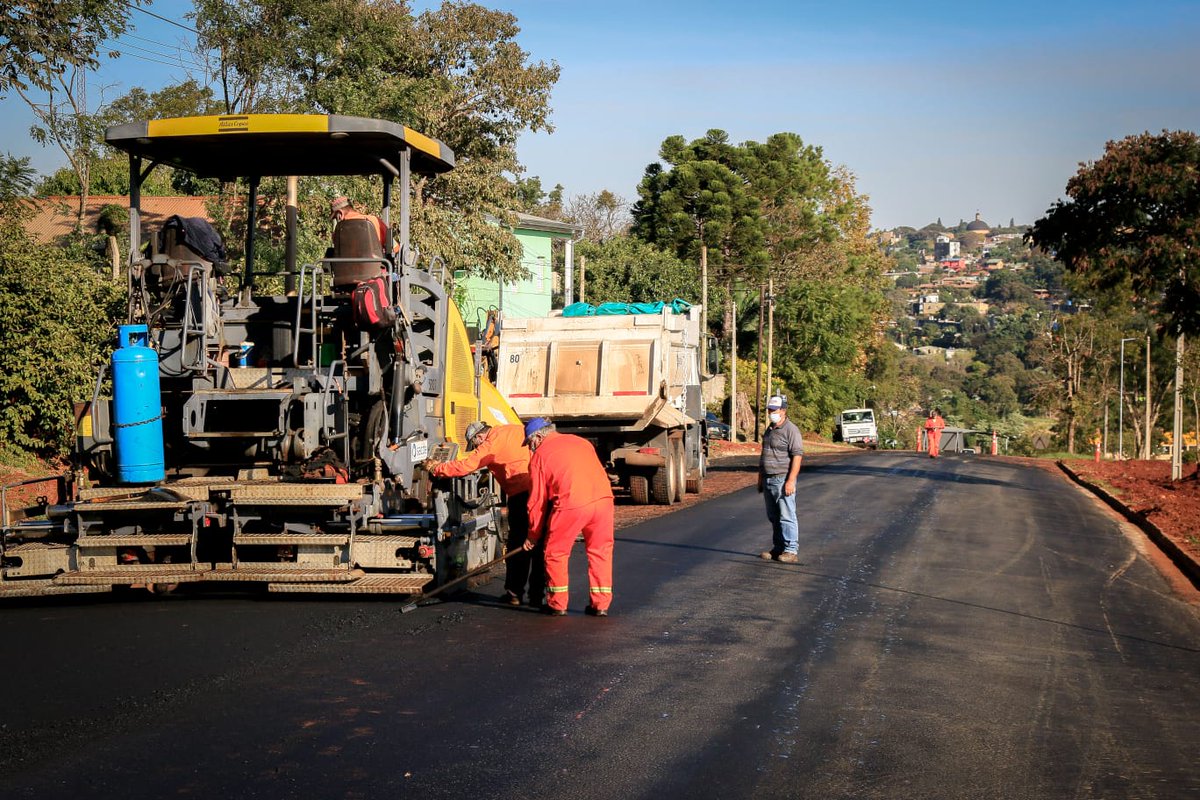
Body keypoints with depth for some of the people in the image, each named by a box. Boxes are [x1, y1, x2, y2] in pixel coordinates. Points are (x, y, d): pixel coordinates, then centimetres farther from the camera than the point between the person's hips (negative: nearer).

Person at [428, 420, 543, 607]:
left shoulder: (490, 445, -4)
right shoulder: (517, 430, 16)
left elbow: (464, 467, -3)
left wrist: (436, 469, 8)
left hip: (521, 494, -7)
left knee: (517, 545, 5)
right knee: (539, 544, 10)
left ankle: (514, 593, 11)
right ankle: (537, 595, 14)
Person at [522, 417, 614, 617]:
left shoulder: (540, 455, 13)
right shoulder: (581, 442, 26)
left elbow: (537, 500, 14)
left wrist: (533, 535, 25)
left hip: (571, 503, -4)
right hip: (603, 496, 4)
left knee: (556, 553, 13)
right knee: (600, 551, 16)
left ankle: (557, 604, 18)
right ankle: (601, 604, 16)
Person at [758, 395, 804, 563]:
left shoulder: (791, 429, -10)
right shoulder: (770, 429, 17)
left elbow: (797, 456, -16)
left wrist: (791, 481, -22)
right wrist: (760, 478, 21)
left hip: (783, 480, -8)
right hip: (768, 480, 8)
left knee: (786, 516, -8)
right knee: (774, 517, 12)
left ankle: (791, 551, -7)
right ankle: (778, 548, 19)